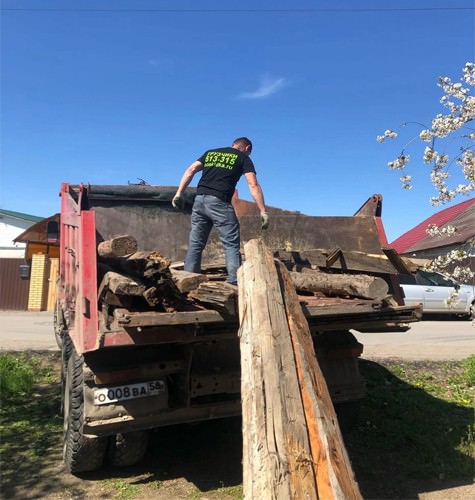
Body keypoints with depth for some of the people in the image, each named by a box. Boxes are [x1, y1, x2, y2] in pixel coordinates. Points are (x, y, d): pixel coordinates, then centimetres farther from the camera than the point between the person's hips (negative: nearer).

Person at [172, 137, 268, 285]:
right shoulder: (243, 158, 11)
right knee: (231, 244, -2)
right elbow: (253, 185, -1)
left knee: (195, 243, 10)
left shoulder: (210, 153, 24)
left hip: (199, 200, 5)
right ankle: (234, 282, -10)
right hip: (219, 202, -5)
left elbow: (190, 170, 13)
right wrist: (263, 211, -3)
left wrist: (179, 193, 9)